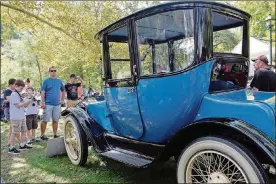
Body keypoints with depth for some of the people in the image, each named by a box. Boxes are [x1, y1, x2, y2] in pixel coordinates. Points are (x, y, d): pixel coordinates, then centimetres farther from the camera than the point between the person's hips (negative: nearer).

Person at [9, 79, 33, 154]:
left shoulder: (19, 94, 15)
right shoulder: (14, 94, -13)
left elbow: (23, 105, 16)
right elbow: (18, 105, -19)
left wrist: (29, 101, 0)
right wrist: (28, 101, -17)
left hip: (21, 116, 9)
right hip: (16, 117, -9)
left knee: (24, 130, 15)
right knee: (14, 132, -2)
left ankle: (22, 145, 26)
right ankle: (11, 148, 8)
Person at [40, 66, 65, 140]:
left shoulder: (59, 81, 11)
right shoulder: (46, 81, 0)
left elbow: (63, 90, 22)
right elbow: (43, 92, -4)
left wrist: (62, 100, 14)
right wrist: (42, 102, -11)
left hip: (57, 104, 4)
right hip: (48, 104, -4)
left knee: (56, 120, 9)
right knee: (45, 120, -2)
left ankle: (55, 134, 18)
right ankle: (42, 135, 8)